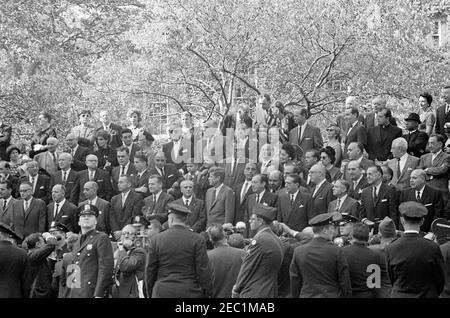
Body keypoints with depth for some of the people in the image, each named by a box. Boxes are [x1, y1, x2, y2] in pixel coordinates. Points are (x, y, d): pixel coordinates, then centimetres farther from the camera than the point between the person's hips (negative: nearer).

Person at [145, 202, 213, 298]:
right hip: (190, 293, -1)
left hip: (162, 293, 1)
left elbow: (150, 270, 5)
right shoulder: (197, 240, -5)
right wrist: (208, 293, 6)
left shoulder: (156, 239, 0)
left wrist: (150, 293, 16)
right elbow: (203, 269, -5)